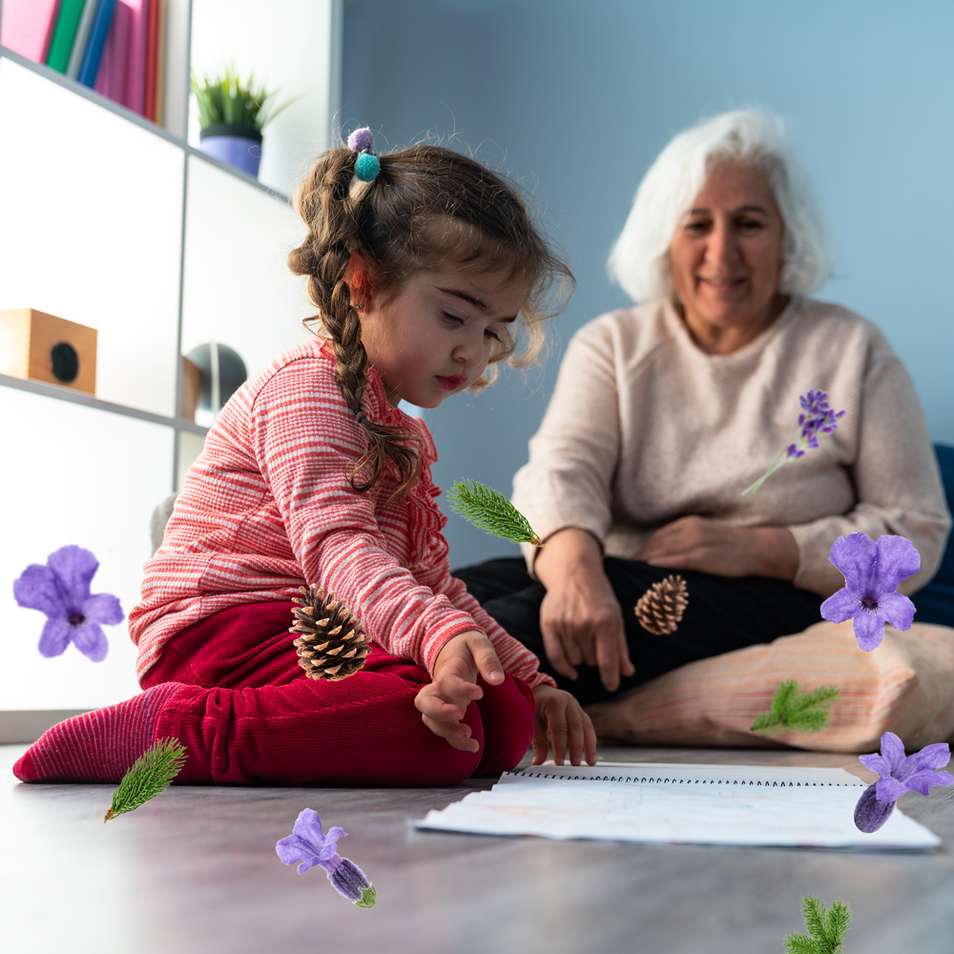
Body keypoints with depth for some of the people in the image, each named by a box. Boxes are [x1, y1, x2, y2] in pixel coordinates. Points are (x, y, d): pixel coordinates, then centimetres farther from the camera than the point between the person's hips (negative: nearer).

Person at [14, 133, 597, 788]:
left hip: (315, 636, 10)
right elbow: (335, 544, -24)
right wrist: (440, 636, -42)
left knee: (504, 720, -6)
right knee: (446, 730, -30)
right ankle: (180, 729, -23)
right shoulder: (307, 388, -8)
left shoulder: (403, 435, 25)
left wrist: (528, 679, 19)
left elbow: (431, 583, 28)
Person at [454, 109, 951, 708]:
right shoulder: (612, 345, 11)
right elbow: (562, 468, -8)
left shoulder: (849, 350, 7)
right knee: (466, 593, -29)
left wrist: (756, 548, -13)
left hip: (781, 602, -3)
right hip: (621, 581, 3)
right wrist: (574, 567, -34)